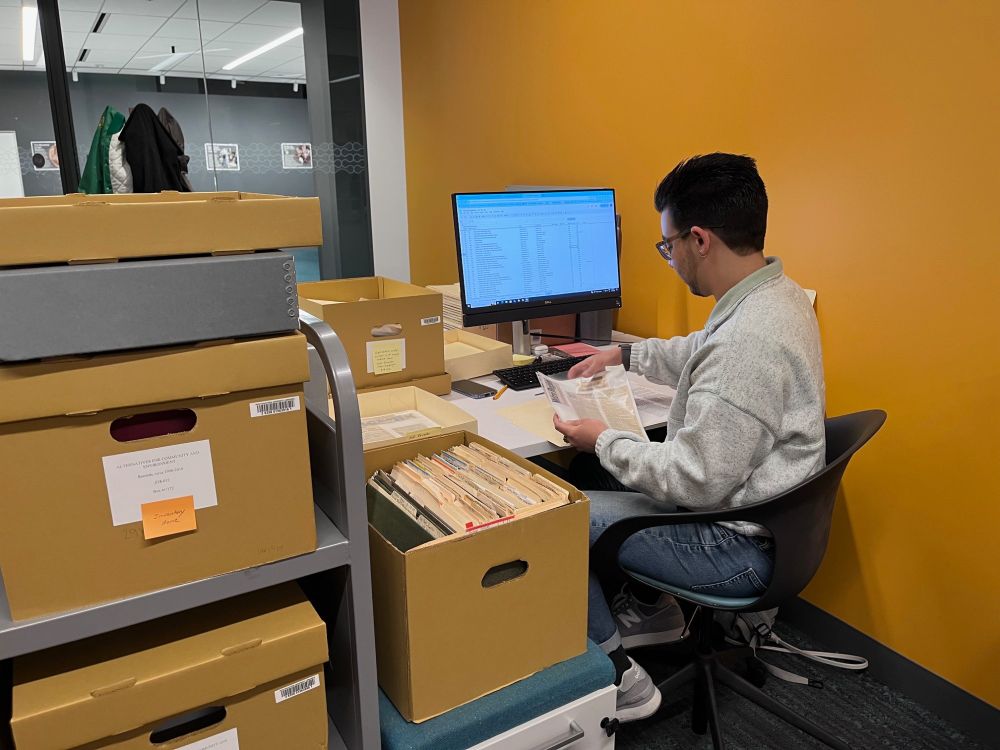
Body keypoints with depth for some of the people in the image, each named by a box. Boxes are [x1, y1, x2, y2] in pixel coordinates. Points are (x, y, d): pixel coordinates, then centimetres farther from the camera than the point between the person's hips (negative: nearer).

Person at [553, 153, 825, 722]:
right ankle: (649, 608, 29)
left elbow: (696, 479, -28)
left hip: (742, 546, -10)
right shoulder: (774, 291, 0)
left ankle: (620, 679, 7)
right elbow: (701, 354, 21)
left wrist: (603, 440, -15)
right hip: (748, 500, 10)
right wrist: (624, 355, 18)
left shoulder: (749, 340, -33)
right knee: (590, 469, 18)